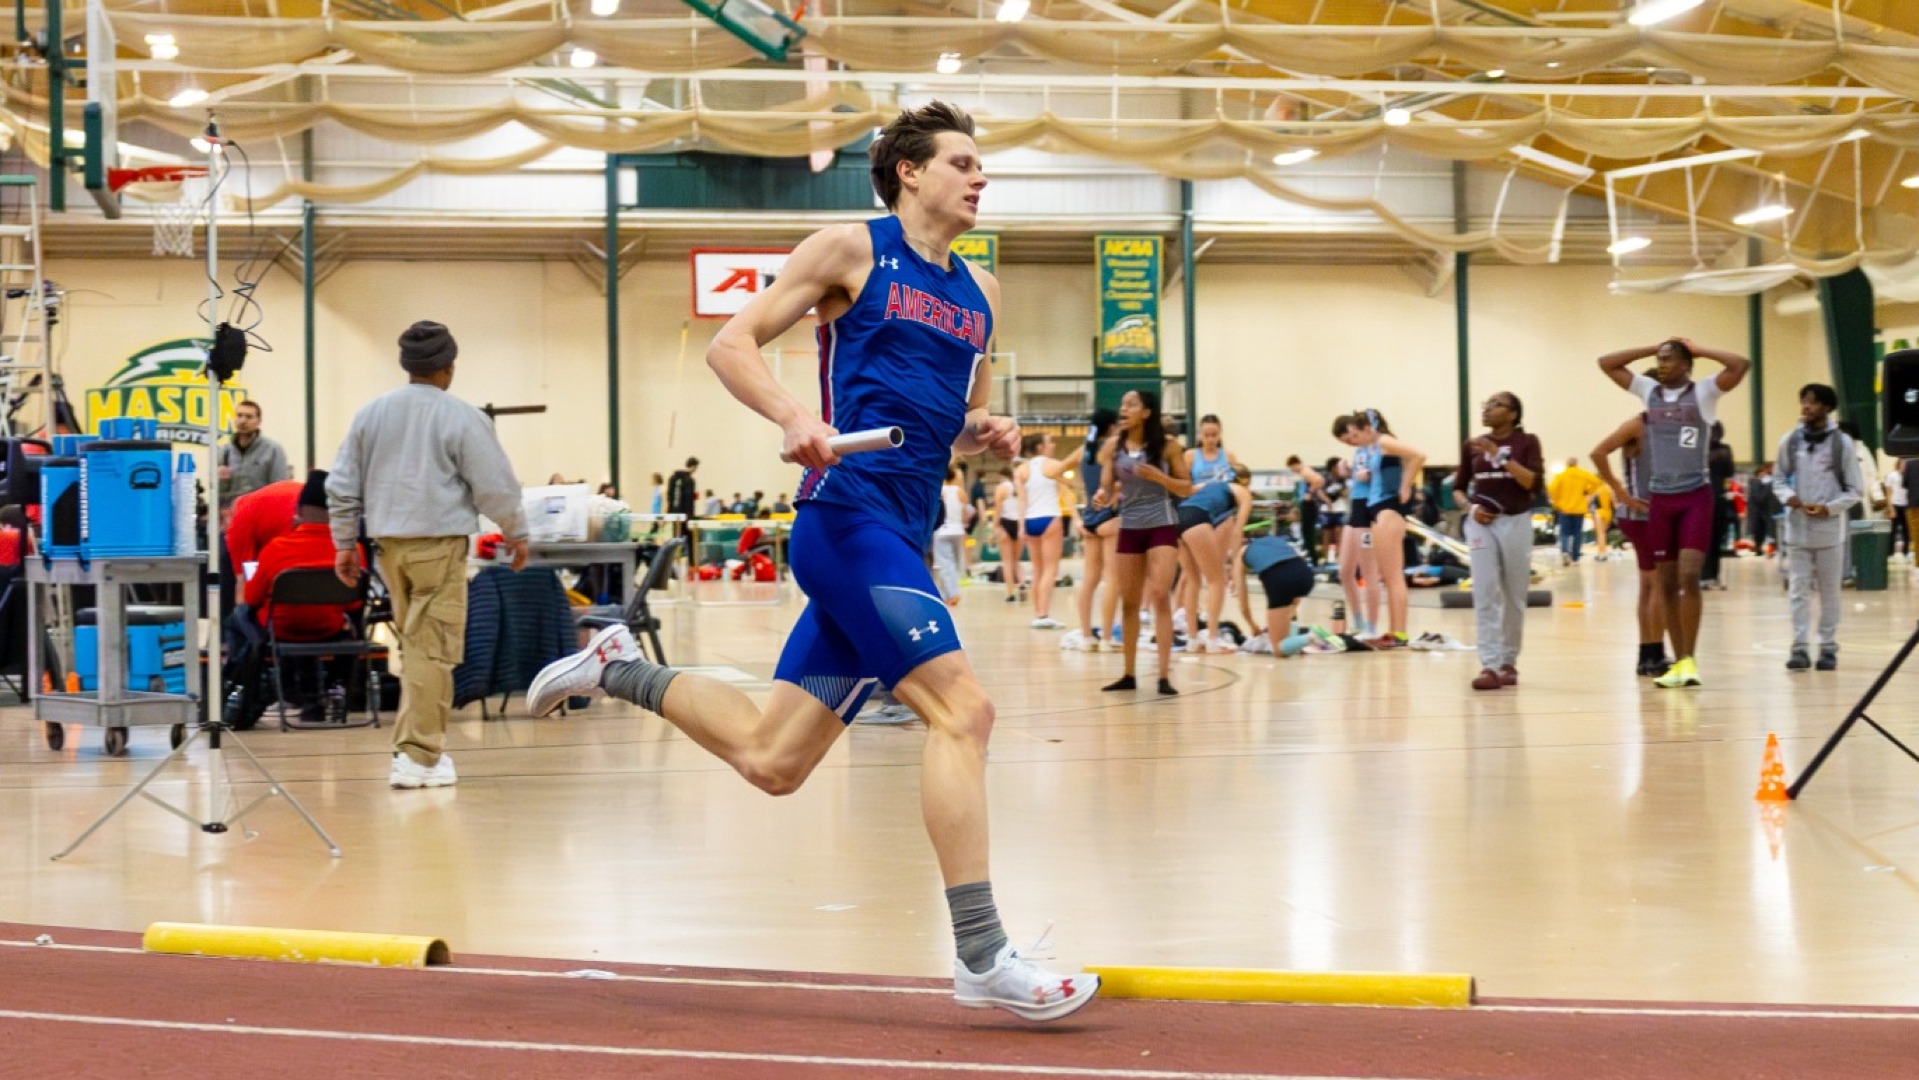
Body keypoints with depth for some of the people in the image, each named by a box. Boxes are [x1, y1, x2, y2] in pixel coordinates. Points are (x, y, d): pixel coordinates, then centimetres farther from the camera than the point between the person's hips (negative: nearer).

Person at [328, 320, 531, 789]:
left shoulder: (371, 413, 8)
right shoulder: (461, 417, -7)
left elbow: (341, 486, 11)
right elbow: (495, 484, -5)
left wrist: (345, 542, 18)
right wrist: (516, 532, 9)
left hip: (389, 541, 6)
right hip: (439, 541, -6)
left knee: (416, 644, 17)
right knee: (434, 650, -4)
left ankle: (421, 745, 19)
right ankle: (418, 758, -7)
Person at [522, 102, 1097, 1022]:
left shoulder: (979, 293, 21)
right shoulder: (851, 251, 1)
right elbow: (732, 344, -1)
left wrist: (987, 435, 5)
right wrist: (795, 417, -19)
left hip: (900, 538, 8)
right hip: (849, 514, -8)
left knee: (770, 760, 8)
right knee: (962, 709, -18)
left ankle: (617, 670, 29)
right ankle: (982, 958, -16)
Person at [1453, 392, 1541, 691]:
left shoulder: (1526, 442, 0)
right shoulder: (1473, 445, 8)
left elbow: (1533, 482, -14)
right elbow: (1458, 486, 17)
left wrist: (1500, 455, -17)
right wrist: (1470, 508, -3)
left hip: (1516, 522, -1)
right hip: (1482, 523, 1)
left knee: (1514, 597, 6)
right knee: (1485, 596, -8)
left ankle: (1509, 662, 18)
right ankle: (1490, 666, -11)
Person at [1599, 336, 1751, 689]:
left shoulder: (1703, 392, -2)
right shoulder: (1648, 391, 9)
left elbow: (1742, 365, -17)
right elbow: (1606, 363, 12)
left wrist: (1696, 349, -6)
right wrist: (1653, 348, 8)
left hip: (1696, 496, -5)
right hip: (1660, 498, 5)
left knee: (1689, 576, -14)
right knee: (1667, 582, 6)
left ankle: (1689, 660, -11)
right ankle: (1679, 661, 12)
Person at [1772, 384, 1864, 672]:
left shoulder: (1842, 443, -3)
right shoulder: (1790, 440, 2)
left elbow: (1856, 490, -1)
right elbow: (1779, 478, 11)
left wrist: (1829, 508, -14)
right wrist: (1788, 496, -10)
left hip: (1829, 529, -2)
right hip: (1797, 528, 2)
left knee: (1829, 592, 6)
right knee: (1799, 590, -1)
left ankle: (1828, 647, 13)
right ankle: (1800, 648, 1)